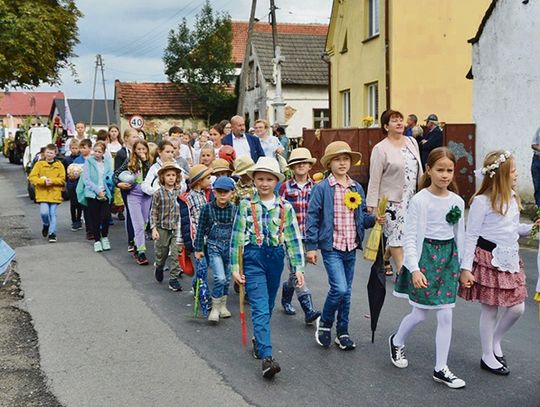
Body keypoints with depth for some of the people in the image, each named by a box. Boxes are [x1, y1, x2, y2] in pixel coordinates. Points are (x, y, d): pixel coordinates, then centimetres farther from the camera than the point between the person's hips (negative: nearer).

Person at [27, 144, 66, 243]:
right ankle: (46, 225, 19)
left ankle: (52, 233, 10)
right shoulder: (39, 164, 3)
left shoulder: (59, 165, 4)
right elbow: (32, 177, -2)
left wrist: (52, 181, -16)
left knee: (52, 214, 1)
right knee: (44, 212, -12)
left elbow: (62, 179, 0)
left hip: (55, 193, 0)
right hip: (42, 193, 0)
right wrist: (43, 181, -16)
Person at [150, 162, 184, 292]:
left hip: (177, 228, 1)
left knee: (176, 254, -5)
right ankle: (159, 267, 44)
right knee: (161, 253, 14)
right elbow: (154, 212, -5)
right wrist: (154, 229, -11)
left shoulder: (180, 192, -1)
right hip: (162, 228, -1)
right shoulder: (158, 193, -7)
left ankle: (173, 279, 4)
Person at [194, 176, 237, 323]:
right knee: (220, 278, -15)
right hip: (213, 246, -3)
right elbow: (201, 229, 0)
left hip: (230, 246, 3)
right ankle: (215, 308, 1)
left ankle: (223, 306, 31)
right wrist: (198, 249, 1)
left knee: (226, 279, 12)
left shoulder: (235, 209, -2)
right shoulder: (208, 208, -6)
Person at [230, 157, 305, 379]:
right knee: (260, 308, -11)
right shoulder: (246, 205, -1)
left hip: (276, 258, 3)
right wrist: (235, 267, -1)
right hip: (253, 258, -3)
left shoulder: (285, 207, 3)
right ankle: (266, 357, -15)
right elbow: (237, 237, 1)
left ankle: (259, 340, 39)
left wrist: (298, 267, 0)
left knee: (267, 307, 15)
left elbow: (293, 238, 4)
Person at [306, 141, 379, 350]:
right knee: (339, 288, -16)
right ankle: (324, 323, 10)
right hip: (331, 247, -5)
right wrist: (311, 246, -10)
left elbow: (362, 216, 15)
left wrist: (374, 219, -6)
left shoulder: (357, 188, 8)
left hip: (351, 248, 5)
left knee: (346, 291, 12)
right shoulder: (321, 188, -8)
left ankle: (343, 332, 26)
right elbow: (312, 218, -7)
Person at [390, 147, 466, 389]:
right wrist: (414, 269, -20)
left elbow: (460, 236, 10)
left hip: (449, 257, 4)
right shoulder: (419, 200, -12)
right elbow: (410, 237, -12)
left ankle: (441, 369, 15)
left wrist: (463, 267, 10)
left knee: (446, 315, 4)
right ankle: (397, 342, 36)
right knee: (420, 314, 4)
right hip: (426, 255, -4)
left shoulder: (457, 202, 3)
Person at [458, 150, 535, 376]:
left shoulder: (512, 198, 6)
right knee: (490, 310, 6)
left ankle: (495, 342, 33)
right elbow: (471, 236, -14)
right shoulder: (482, 201, -17)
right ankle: (488, 357, 23)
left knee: (517, 308, 8)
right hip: (488, 259, -7)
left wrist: (532, 227, 1)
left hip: (510, 260, 7)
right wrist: (466, 268, -16)